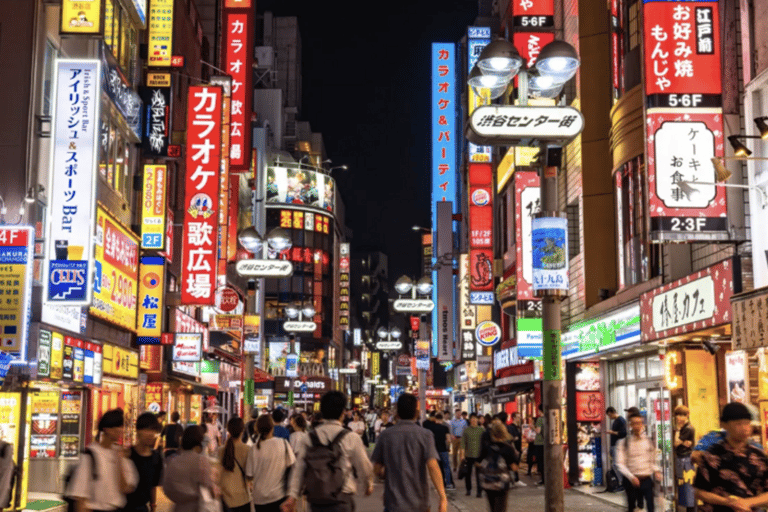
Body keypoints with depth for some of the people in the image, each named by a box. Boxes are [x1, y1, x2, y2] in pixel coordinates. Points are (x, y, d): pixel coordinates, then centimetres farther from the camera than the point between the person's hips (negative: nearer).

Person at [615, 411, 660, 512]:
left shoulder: (649, 442, 8)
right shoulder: (623, 443, -1)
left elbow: (652, 461, 15)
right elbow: (620, 464, -6)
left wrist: (656, 471, -6)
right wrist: (631, 477, -19)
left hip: (647, 480, 2)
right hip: (631, 481, -1)